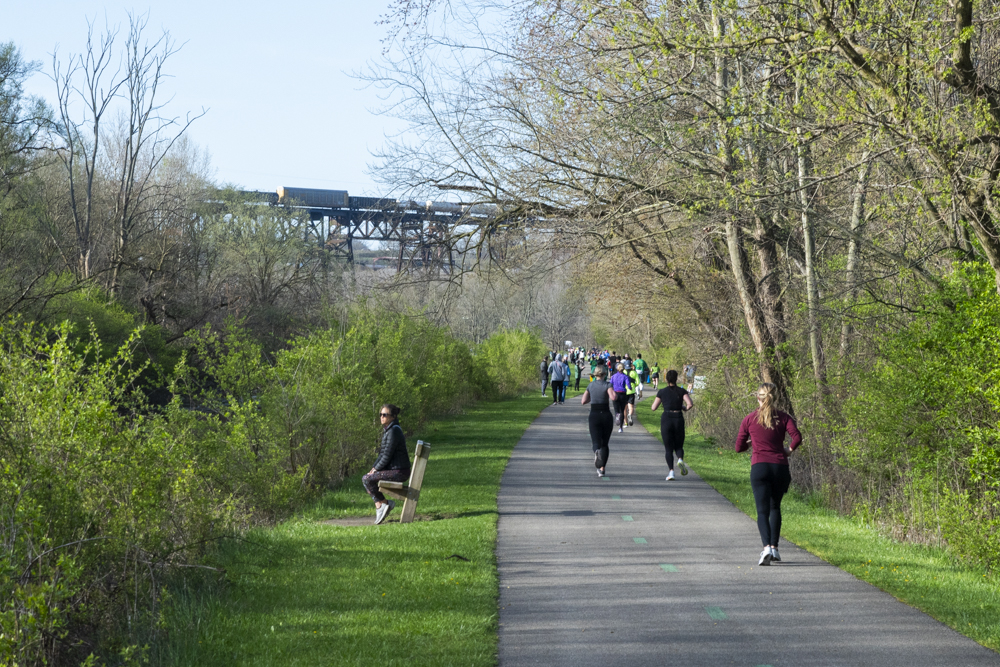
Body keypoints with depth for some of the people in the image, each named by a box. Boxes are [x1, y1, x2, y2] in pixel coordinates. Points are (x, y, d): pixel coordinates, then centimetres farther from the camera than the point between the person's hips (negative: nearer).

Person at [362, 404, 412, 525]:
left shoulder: (394, 431, -16)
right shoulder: (387, 430, 15)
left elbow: (387, 455, -18)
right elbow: (383, 453, 20)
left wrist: (376, 469, -8)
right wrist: (374, 467, 9)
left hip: (399, 472, -10)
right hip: (393, 469, 10)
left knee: (367, 479, -16)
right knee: (366, 478, 9)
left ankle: (384, 503, -3)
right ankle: (379, 506, 3)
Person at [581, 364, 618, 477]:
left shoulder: (590, 385, 6)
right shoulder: (607, 385, -5)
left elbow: (583, 401, 5)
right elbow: (613, 397, -22)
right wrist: (615, 394, 0)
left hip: (594, 416, 1)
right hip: (606, 415, -1)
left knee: (596, 442, -5)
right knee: (605, 443, 14)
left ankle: (597, 452, -42)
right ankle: (602, 468, 13)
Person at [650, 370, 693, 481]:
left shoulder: (662, 392, 3)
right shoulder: (682, 391, 3)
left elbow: (653, 408, 6)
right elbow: (690, 404, -11)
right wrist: (685, 408, 11)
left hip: (666, 420, -1)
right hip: (679, 419, 1)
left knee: (668, 448, 7)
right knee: (679, 446, 15)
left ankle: (671, 471, -10)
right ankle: (680, 459, -19)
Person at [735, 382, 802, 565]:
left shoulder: (749, 419, 4)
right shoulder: (783, 417, 4)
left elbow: (739, 447, 9)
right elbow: (797, 437, -11)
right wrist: (789, 450, 7)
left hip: (759, 467, -1)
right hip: (780, 466, 2)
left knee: (762, 511, -3)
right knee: (775, 508, 21)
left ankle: (766, 547, -25)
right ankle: (774, 548, 16)